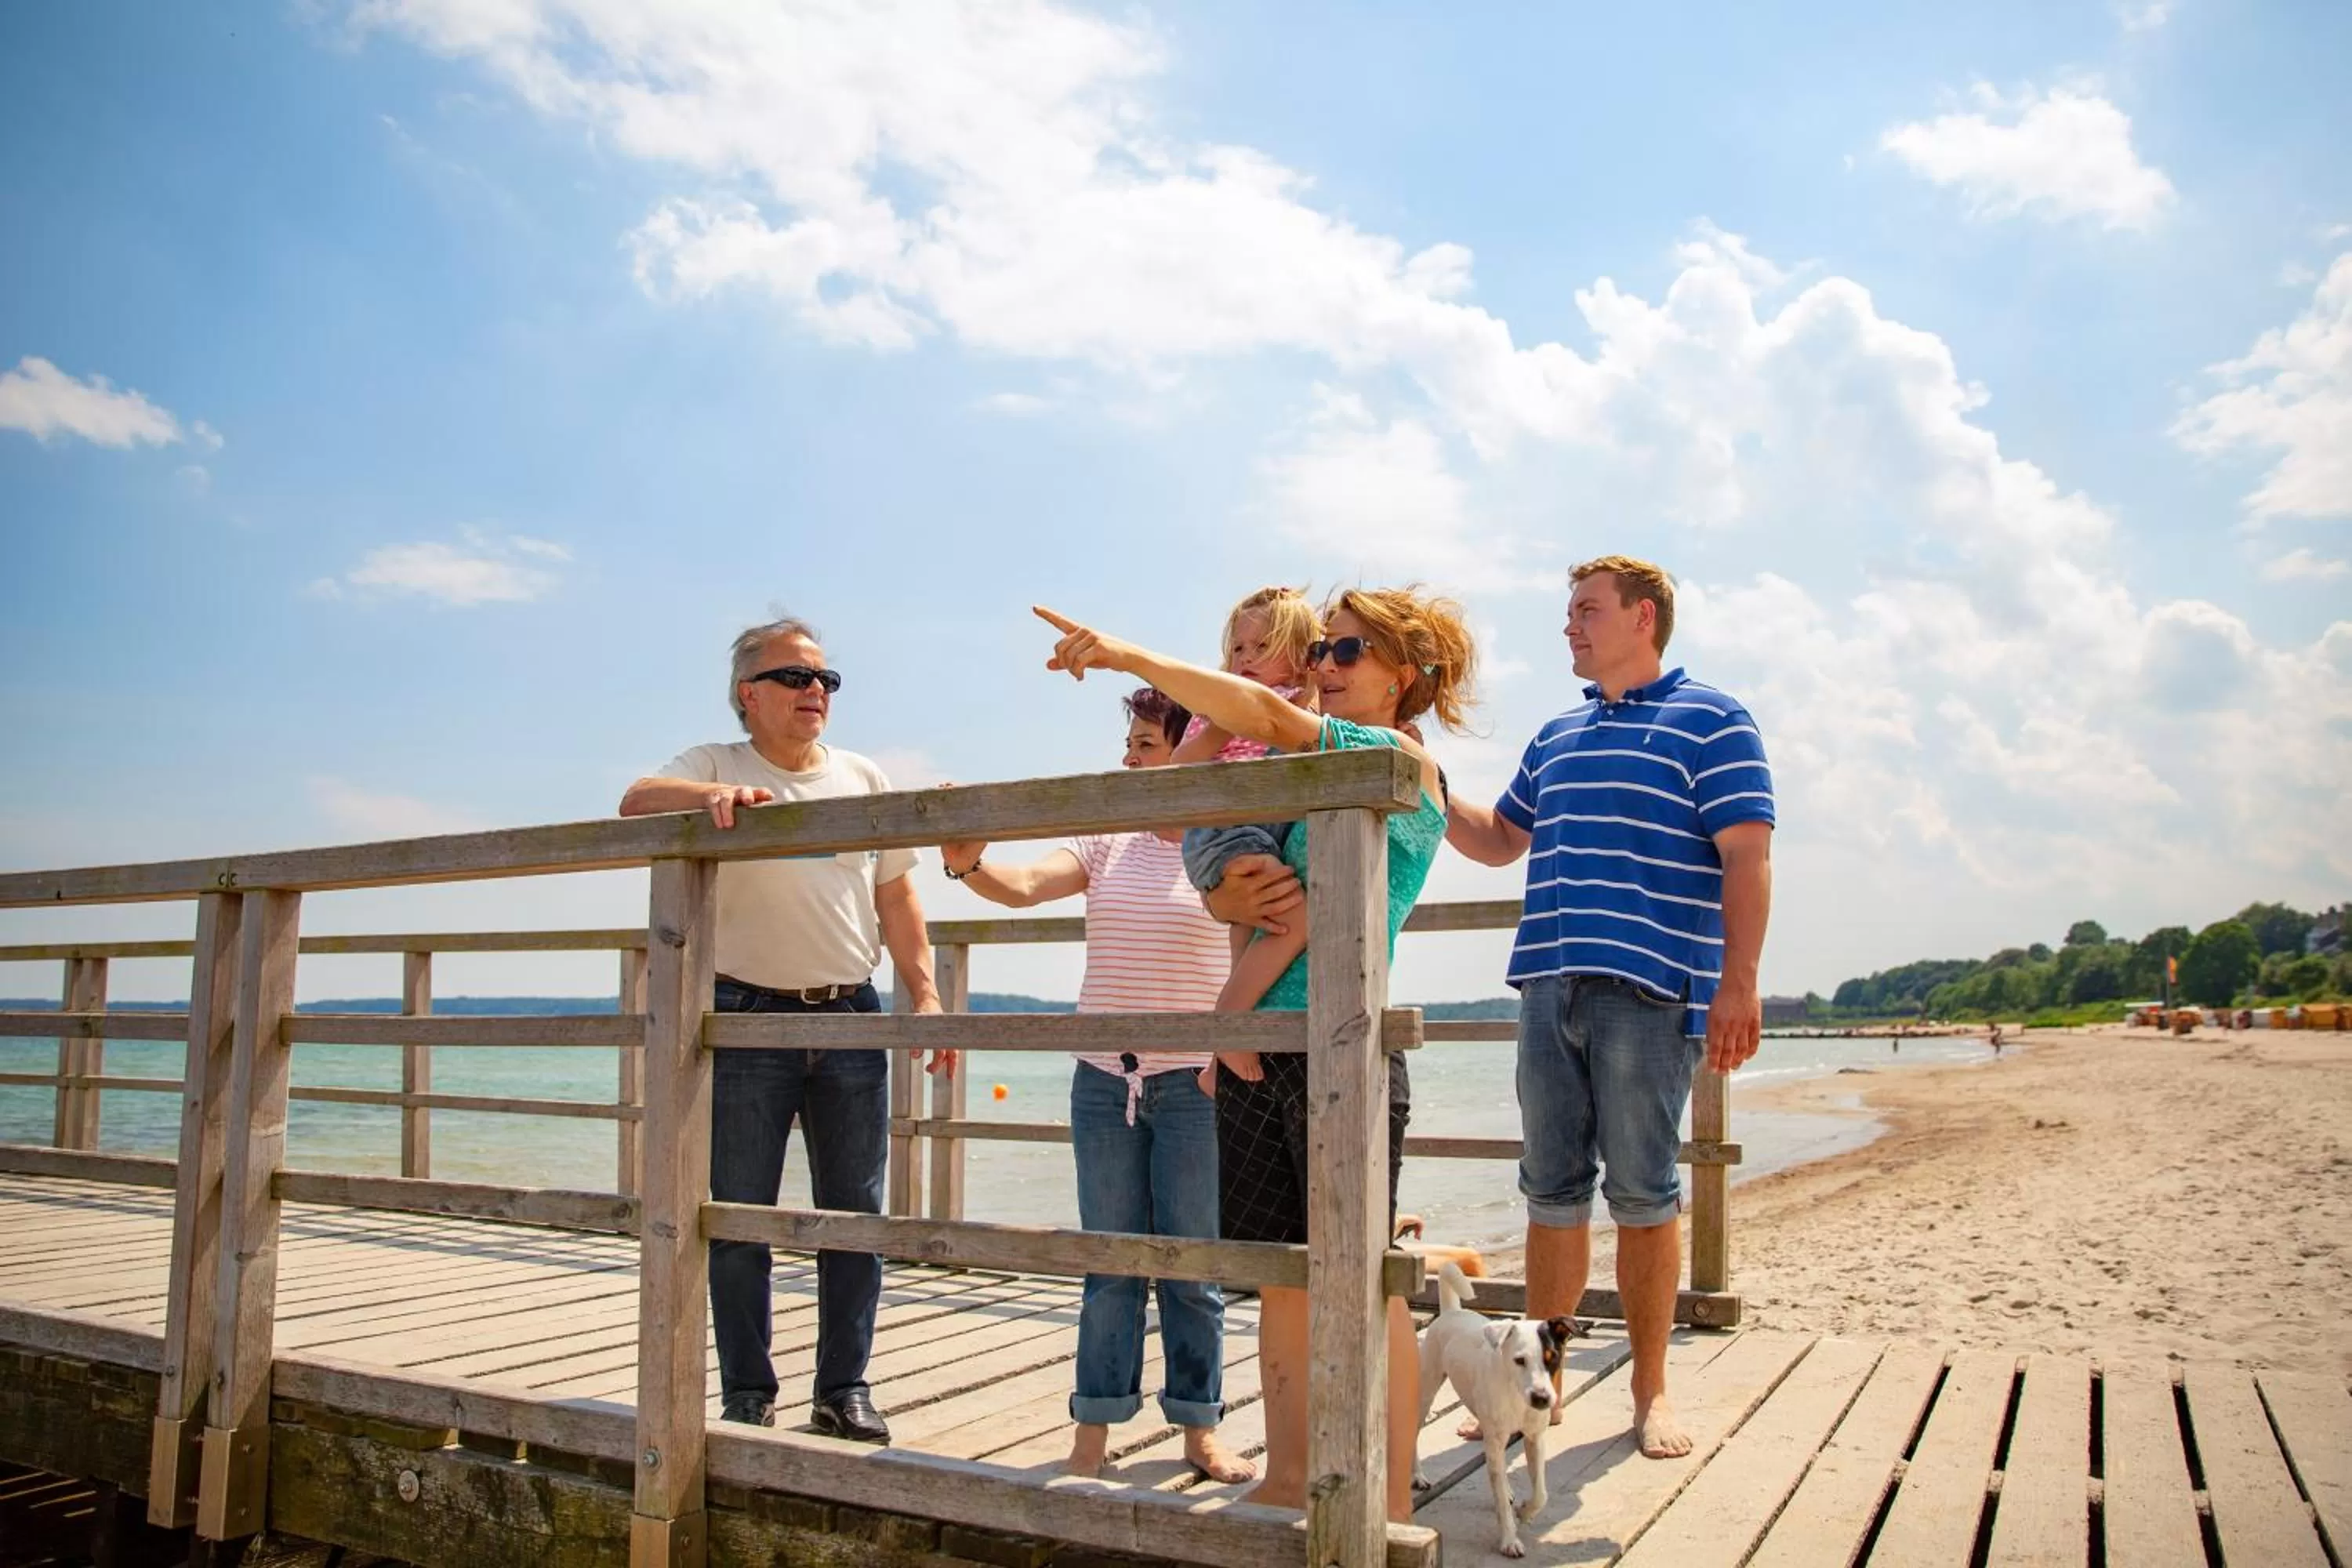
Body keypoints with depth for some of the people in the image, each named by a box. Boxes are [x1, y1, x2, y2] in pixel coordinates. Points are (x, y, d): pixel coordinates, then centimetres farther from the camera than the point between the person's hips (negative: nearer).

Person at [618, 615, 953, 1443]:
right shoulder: (714, 767, 5)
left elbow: (896, 895, 13)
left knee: (854, 1213, 6)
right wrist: (711, 797, -34)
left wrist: (924, 992, 4)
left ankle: (845, 1390, 17)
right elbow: (636, 803, -15)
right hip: (747, 1018, -2)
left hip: (851, 1017, 3)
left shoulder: (864, 778, 14)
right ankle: (746, 1395, 18)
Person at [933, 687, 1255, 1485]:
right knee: (1109, 1263, 9)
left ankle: (1201, 1429, 21)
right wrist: (968, 863, -26)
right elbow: (1023, 887, -7)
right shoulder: (1108, 845, 6)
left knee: (1192, 1265, 6)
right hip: (1103, 1080, 3)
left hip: (1192, 1082, -3)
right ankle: (1093, 1434, 18)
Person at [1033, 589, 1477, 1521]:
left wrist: (1128, 656, -17)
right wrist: (1234, 895, -6)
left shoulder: (1406, 759, -5)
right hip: (1261, 1049, 8)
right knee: (1278, 1276, 13)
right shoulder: (1314, 773, 18)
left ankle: (1392, 1508, 12)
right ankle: (1288, 1483, 25)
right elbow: (1218, 893, 18)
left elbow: (1266, 715, -18)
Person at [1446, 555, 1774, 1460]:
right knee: (1552, 1191, 9)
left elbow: (1747, 859, -8)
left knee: (1641, 1192, 2)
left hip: (1650, 993, -6)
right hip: (1548, 988, 6)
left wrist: (1738, 979, -17)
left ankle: (1650, 1390, 17)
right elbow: (1499, 842, 27)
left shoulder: (1710, 722, 0)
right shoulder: (1556, 738, 19)